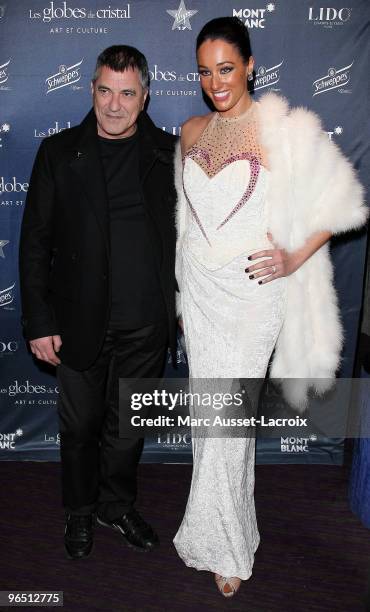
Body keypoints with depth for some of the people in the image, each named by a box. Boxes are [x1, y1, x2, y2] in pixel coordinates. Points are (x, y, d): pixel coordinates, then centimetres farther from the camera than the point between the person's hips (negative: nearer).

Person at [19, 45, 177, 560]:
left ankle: (118, 506, 41)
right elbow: (34, 243, -2)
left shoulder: (171, 154, 3)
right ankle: (81, 512, 39)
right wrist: (39, 323, -6)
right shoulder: (58, 153, -1)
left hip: (146, 324, 1)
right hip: (80, 323, -1)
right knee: (80, 426, 14)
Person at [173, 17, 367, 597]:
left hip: (251, 293, -5)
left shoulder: (284, 131, -10)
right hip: (198, 288, 6)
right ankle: (228, 526, 35)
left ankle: (224, 545, 22)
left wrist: (295, 258, -13)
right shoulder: (192, 131, 7)